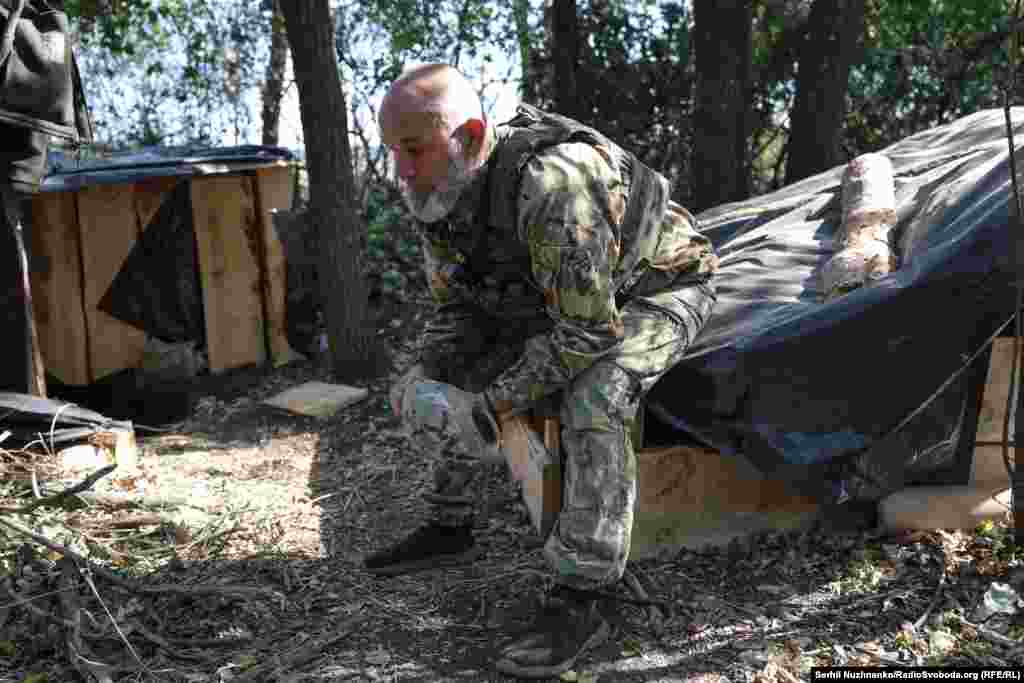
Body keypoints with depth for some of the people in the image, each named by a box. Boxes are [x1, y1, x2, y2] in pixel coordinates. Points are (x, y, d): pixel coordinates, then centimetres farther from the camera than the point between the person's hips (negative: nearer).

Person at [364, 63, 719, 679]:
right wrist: (429, 376, -17)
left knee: (592, 401, -33)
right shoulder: (441, 195, -11)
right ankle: (451, 529, 21)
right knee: (456, 374, 6)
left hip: (659, 288, -8)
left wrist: (492, 408, -30)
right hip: (560, 297, 8)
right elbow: (458, 307, 0)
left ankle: (580, 601, -21)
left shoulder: (552, 184, -38)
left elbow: (587, 331, -35)